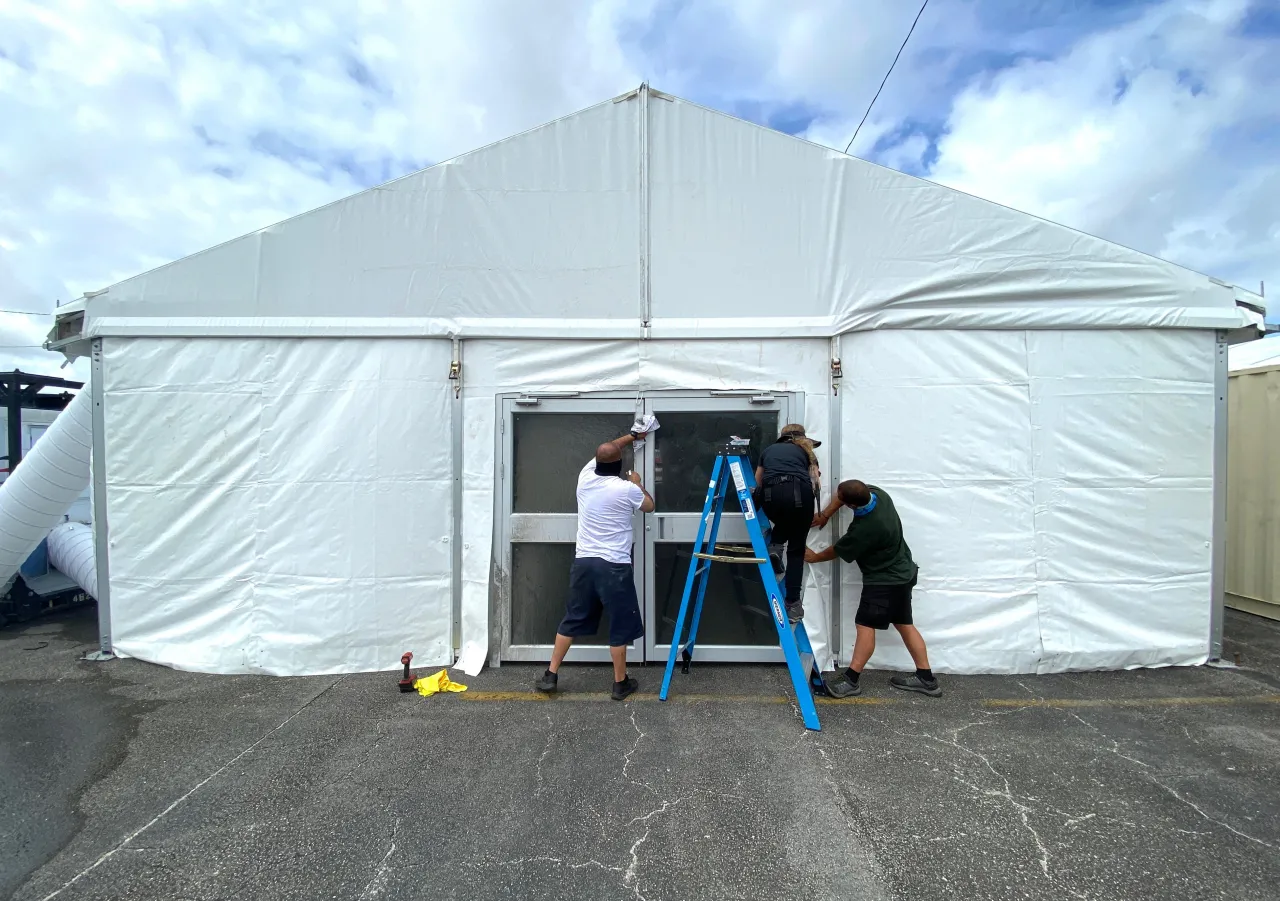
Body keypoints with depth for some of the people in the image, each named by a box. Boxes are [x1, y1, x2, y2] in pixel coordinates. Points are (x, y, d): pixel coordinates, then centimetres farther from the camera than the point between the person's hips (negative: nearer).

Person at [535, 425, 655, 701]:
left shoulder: (585, 477, 3)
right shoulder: (627, 489, -12)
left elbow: (603, 453, 23)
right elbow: (650, 506, 9)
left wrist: (632, 436, 33)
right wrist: (637, 484, 26)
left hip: (583, 562, 5)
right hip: (614, 566, -5)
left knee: (572, 619, 17)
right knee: (620, 625, 9)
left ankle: (550, 675, 25)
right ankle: (621, 683, 21)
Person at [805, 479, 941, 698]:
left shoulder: (864, 529, -32)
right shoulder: (876, 493, -12)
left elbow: (838, 551, -14)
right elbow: (845, 493, 8)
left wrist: (815, 557, 3)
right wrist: (825, 515, 1)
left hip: (884, 581, -9)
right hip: (902, 573, 9)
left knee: (865, 624, -6)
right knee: (904, 624, 15)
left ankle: (850, 680, -1)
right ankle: (926, 678, 24)